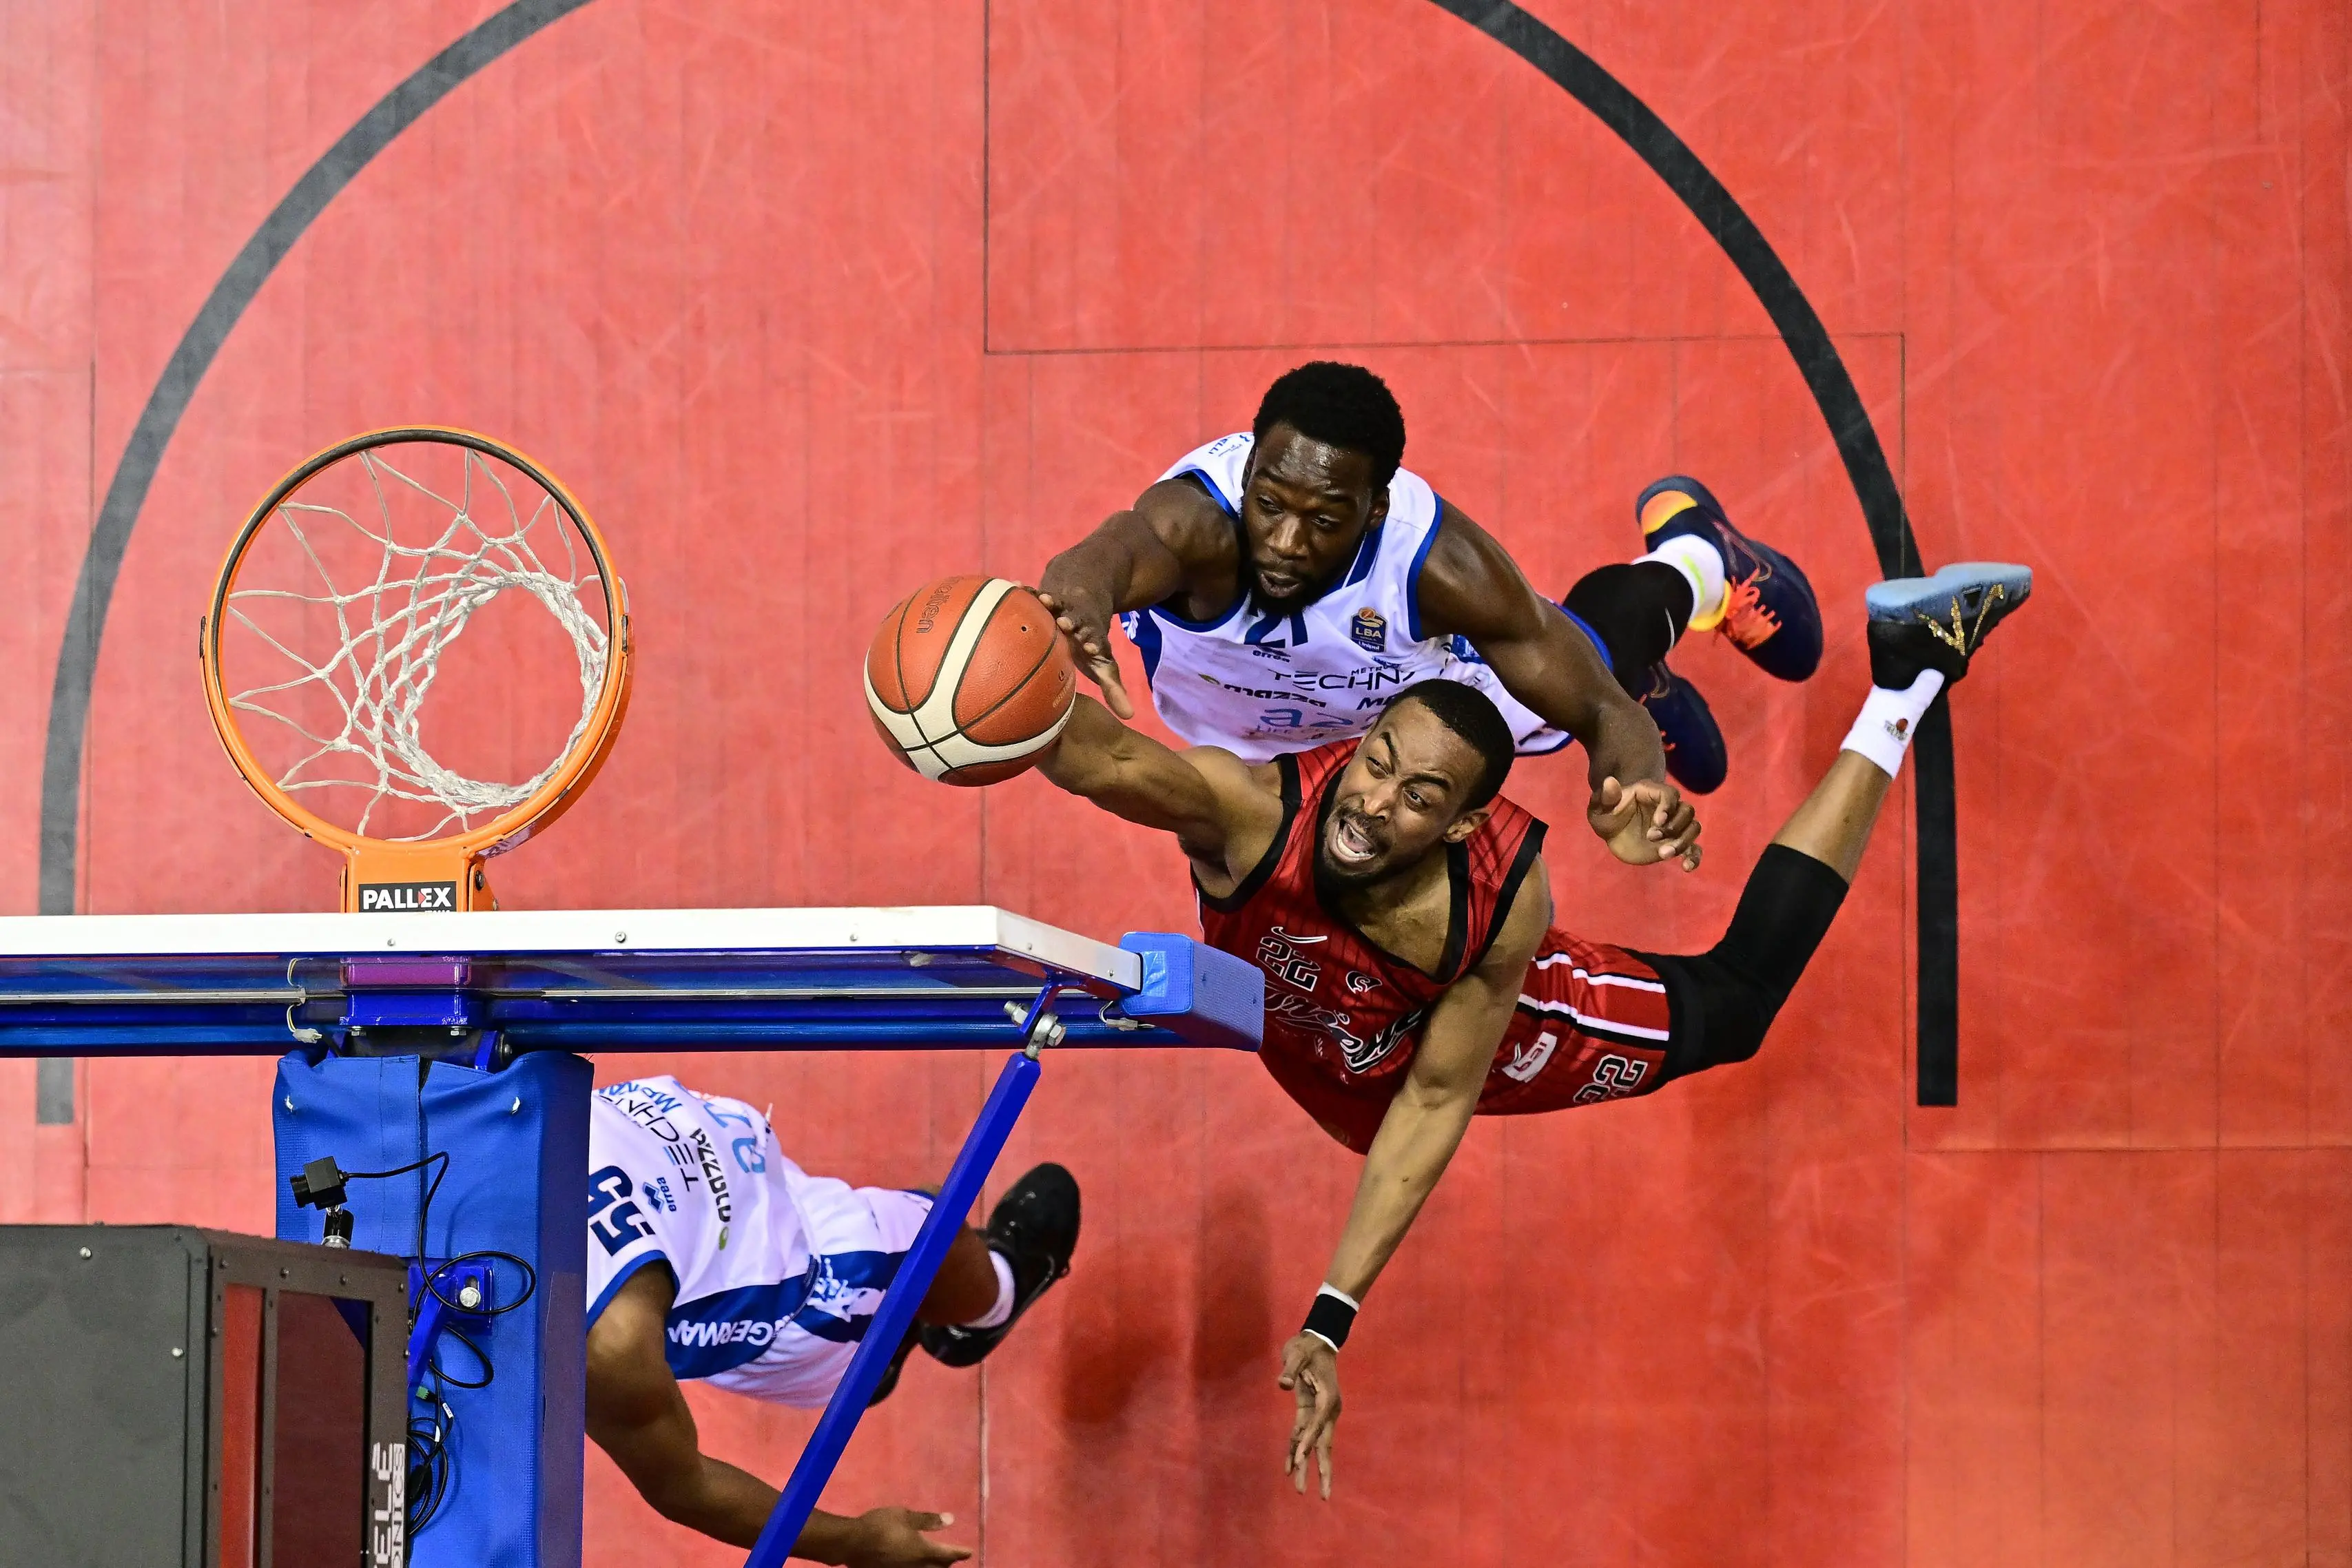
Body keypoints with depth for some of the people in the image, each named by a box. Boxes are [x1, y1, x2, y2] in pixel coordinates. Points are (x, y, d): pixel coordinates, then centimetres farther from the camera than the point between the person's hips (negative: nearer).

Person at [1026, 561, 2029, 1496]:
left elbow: (1435, 1102, -30)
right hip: (1334, 1062, 0)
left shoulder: (1505, 904, -41)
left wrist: (1331, 1320, -33)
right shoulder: (1253, 809, -44)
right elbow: (1092, 754, -63)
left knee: (1738, 997, 16)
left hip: (1483, 1034, 0)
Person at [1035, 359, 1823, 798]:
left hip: (1419, 674, -1)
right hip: (1240, 734, 1)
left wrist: (1637, 790, -60)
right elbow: (1124, 546, -74)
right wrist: (1085, 592, -100)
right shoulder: (1199, 518, -49)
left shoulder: (1437, 558, -42)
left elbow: (1599, 711, -36)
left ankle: (1688, 557, 59)